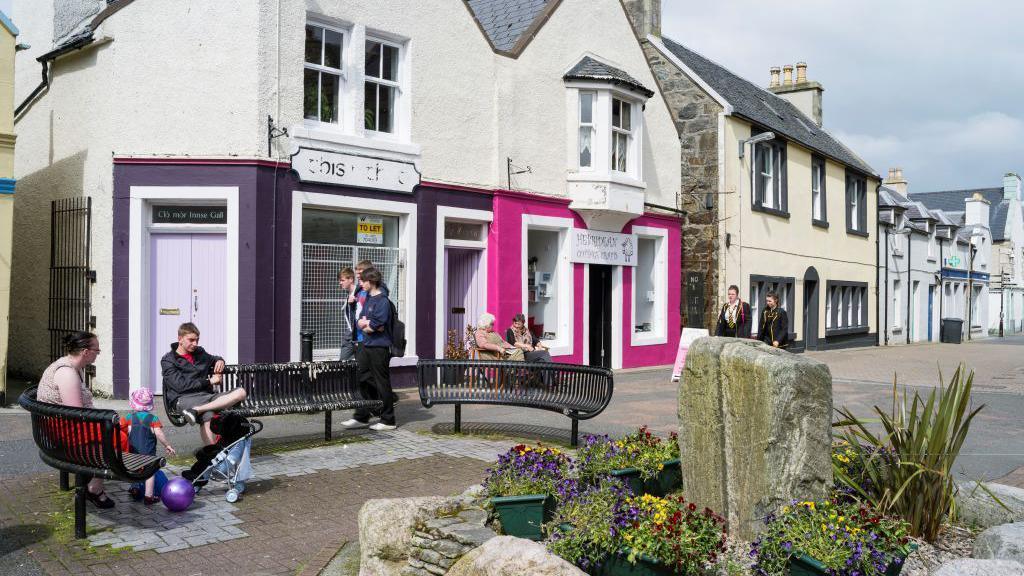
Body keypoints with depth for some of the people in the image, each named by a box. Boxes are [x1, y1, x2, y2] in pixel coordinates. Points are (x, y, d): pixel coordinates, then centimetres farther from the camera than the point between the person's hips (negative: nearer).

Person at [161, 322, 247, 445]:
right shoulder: (168, 360, 5)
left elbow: (214, 359, 43)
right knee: (207, 414, -40)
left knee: (240, 392, -23)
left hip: (207, 394, 6)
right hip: (184, 398, -6)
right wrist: (209, 381, -7)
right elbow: (180, 385, -8)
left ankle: (197, 410, -36)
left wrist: (220, 361, 16)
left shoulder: (199, 353, 22)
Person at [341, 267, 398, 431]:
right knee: (364, 381, 12)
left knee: (382, 383, -2)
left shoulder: (382, 300, -13)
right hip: (365, 345, 9)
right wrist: (369, 324, -9)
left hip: (379, 347, -9)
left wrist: (364, 323, -4)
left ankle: (388, 421, 7)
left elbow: (376, 324, -21)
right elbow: (359, 322, 11)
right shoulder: (367, 298, 15)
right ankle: (361, 417, 21)